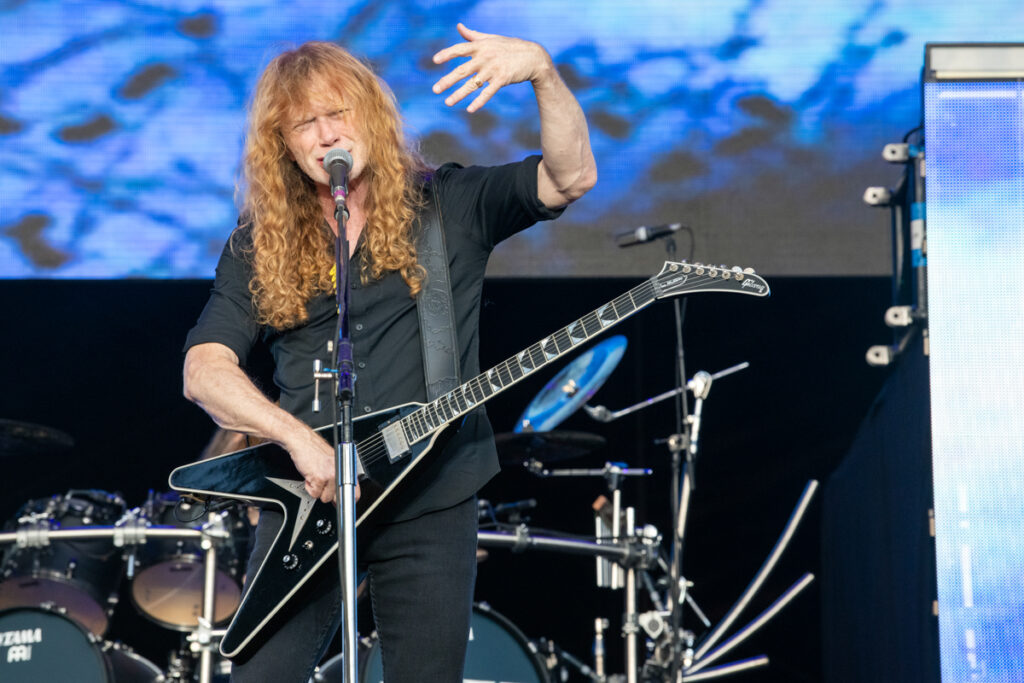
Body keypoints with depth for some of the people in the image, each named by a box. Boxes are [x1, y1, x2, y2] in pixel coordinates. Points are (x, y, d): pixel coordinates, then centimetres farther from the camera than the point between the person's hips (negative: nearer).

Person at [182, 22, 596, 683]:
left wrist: (542, 71, -24)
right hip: (307, 500, 1)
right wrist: (298, 438, -16)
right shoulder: (261, 243, 7)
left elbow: (572, 176, -9)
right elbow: (204, 370, -1)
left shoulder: (452, 206, 4)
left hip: (432, 504, -1)